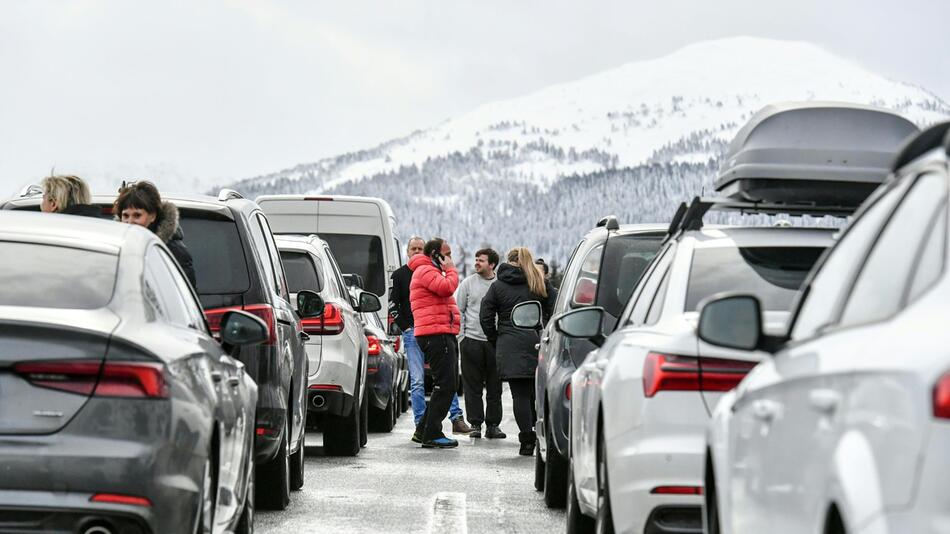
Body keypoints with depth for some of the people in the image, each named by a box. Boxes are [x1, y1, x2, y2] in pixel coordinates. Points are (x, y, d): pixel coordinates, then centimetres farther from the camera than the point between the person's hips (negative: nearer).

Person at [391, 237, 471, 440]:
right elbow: (392, 307, 4)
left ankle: (457, 418, 1)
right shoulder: (399, 275, 6)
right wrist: (406, 328, -5)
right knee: (417, 381, -4)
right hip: (412, 333, -2)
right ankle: (420, 427, -4)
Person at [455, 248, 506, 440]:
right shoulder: (468, 283, 4)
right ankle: (475, 424, 6)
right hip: (472, 340, 0)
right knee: (473, 386, 1)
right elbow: (458, 310, 5)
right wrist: (461, 337, -2)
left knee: (494, 386, 4)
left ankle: (493, 424, 10)